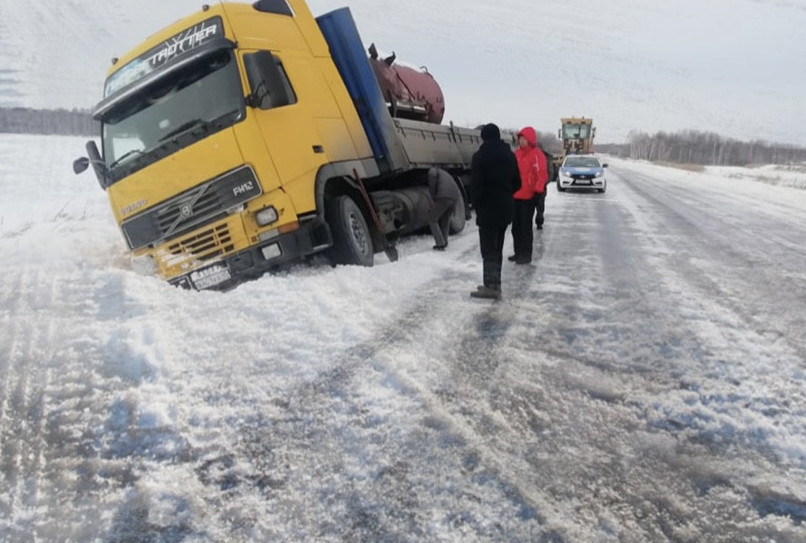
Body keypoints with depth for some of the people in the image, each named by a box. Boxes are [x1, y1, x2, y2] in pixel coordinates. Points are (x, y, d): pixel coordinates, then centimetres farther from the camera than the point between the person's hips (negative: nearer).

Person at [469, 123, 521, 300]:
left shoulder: (480, 156, -11)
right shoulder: (509, 155, 11)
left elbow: (476, 185, -15)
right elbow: (517, 183, 14)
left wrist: (476, 204, -2)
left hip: (488, 209, -7)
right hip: (505, 209, 7)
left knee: (489, 249, -5)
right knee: (497, 248, 15)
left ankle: (492, 286, -7)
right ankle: (494, 284, 20)